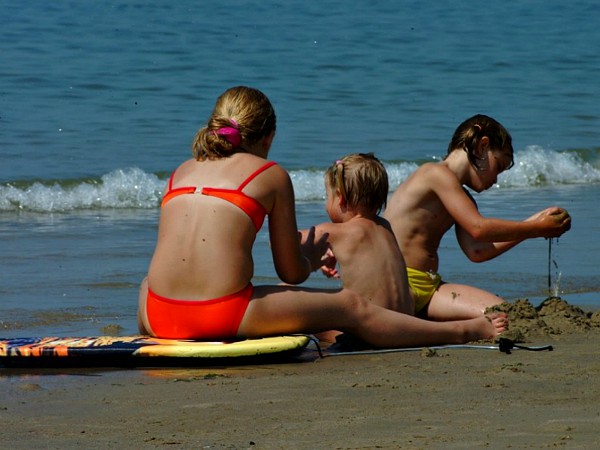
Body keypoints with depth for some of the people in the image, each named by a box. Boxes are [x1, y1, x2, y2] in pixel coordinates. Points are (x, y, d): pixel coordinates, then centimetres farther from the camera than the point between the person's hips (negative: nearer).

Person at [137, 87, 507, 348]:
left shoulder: (183, 171, 20)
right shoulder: (272, 175, 9)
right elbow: (292, 273, 12)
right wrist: (310, 260, 38)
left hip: (160, 317, 3)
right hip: (226, 313, -3)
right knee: (352, 307, 17)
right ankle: (463, 330, 29)